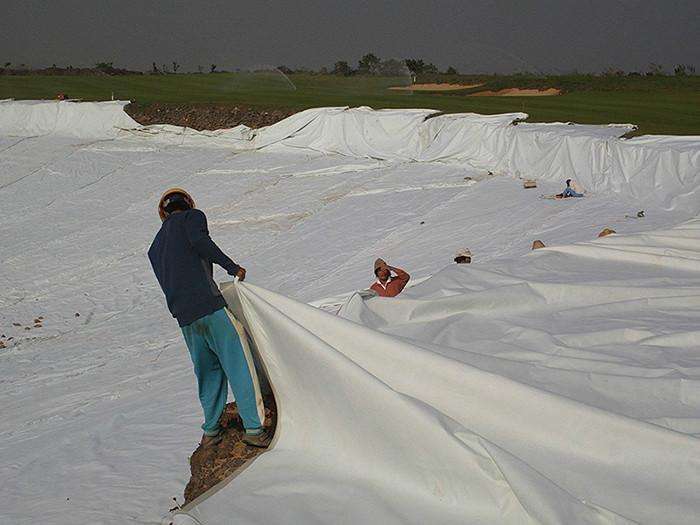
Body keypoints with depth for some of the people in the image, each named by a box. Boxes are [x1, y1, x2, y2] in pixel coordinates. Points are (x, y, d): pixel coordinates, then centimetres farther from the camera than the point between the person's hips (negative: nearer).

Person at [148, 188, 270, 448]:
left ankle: (210, 431, 18)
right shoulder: (192, 216, 9)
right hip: (210, 304, -6)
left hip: (183, 316, 6)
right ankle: (253, 428, -6)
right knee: (238, 365, -3)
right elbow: (200, 241, -14)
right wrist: (232, 267, -10)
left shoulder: (155, 248, 26)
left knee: (208, 371, 17)